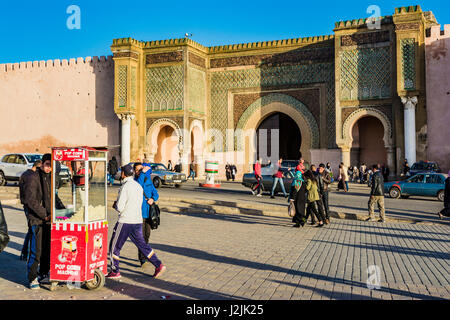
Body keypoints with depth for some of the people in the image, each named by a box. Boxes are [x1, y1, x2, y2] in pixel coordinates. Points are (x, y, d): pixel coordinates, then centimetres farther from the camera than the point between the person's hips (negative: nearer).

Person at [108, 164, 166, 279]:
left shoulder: (125, 187, -15)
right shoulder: (139, 186, 10)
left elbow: (120, 208, -17)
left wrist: (115, 205, 6)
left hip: (125, 222, -7)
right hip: (138, 221, 7)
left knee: (114, 246, 8)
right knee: (142, 244, 13)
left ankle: (115, 272, 15)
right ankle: (159, 265, 6)